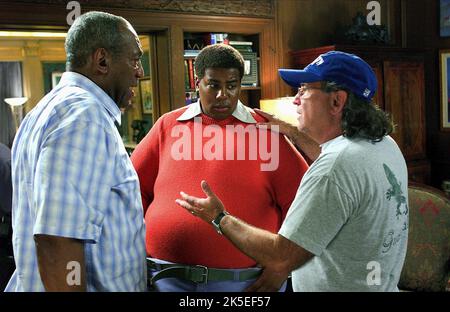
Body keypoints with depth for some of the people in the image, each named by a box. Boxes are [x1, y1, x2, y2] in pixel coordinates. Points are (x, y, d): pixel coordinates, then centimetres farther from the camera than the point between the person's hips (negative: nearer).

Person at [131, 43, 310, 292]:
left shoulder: (265, 130, 0)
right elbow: (136, 187, 10)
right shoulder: (168, 125, 6)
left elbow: (300, 201, 0)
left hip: (242, 279, -1)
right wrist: (139, 252, 5)